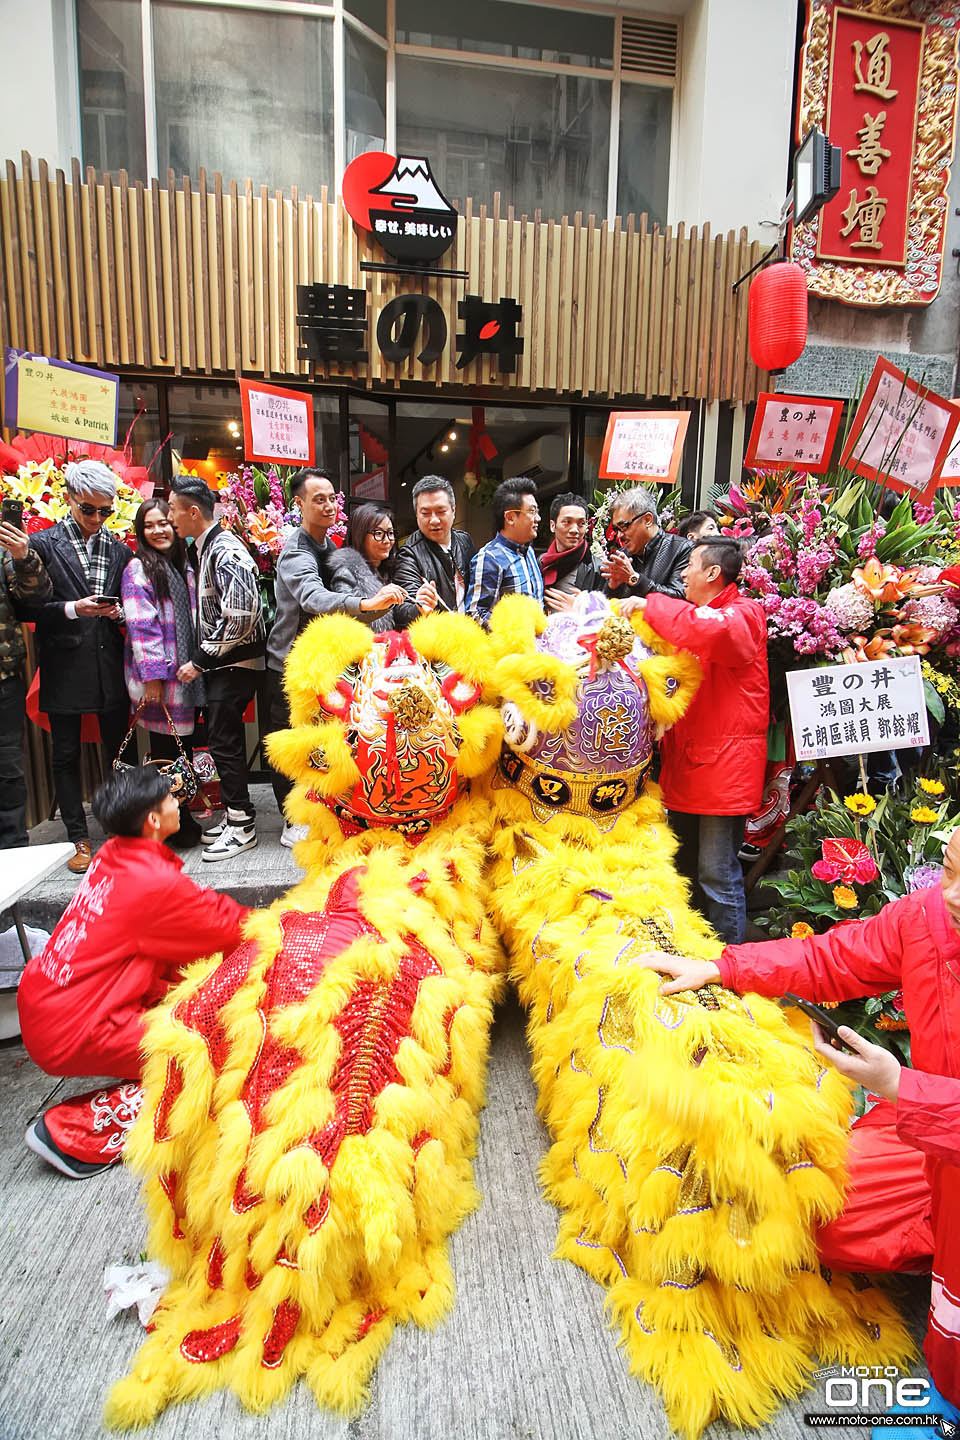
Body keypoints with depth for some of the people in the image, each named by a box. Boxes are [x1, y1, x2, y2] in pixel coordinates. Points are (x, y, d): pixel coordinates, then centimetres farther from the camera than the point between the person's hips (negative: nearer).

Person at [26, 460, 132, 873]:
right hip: (64, 667, -2)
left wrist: (117, 610, -7)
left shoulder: (119, 549, 9)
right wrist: (73, 609, -18)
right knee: (66, 756, 6)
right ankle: (79, 839, 19)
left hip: (111, 667, 2)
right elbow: (28, 607, -3)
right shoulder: (42, 544, 0)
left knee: (118, 751, 8)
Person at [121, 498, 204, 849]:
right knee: (165, 752, 0)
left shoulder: (184, 566, 15)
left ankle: (184, 822, 24)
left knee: (184, 748, 12)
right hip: (158, 677, -7)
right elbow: (141, 626, -13)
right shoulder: (138, 569, -7)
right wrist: (152, 676, -18)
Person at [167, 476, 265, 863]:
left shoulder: (226, 551, -16)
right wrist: (200, 659, 13)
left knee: (224, 742, -5)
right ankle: (235, 815, 26)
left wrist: (200, 661, -18)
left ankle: (242, 826, 7)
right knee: (224, 740, 14)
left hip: (234, 663, -10)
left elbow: (240, 616, -24)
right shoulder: (204, 548, 14)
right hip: (218, 663, 10)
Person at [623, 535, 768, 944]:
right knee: (683, 867, 17)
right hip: (685, 764, 9)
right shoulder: (697, 615, 20)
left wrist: (649, 605, -20)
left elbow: (708, 632, -34)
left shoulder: (743, 614, -9)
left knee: (717, 876, -4)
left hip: (724, 767, -9)